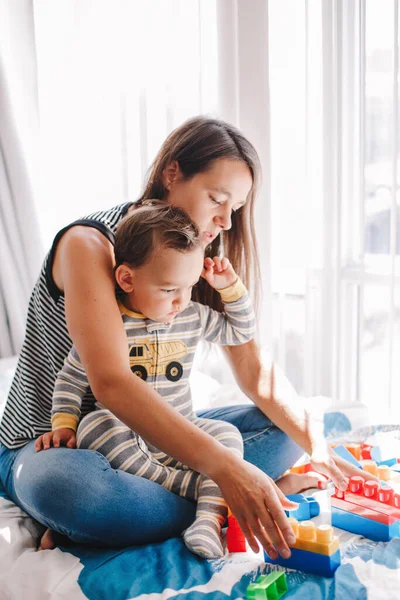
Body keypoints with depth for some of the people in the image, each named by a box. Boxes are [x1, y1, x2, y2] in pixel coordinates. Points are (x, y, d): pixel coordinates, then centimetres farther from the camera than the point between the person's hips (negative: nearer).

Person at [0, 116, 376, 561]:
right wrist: (225, 468, -41)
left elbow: (254, 371, -1)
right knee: (60, 482, -40)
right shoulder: (89, 244, -21)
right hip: (51, 444, -6)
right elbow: (111, 383, -33)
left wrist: (319, 451, -16)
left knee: (283, 423, -4)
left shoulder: (203, 263, 2)